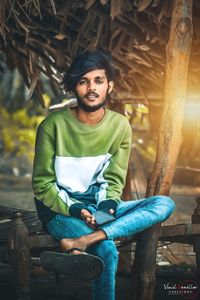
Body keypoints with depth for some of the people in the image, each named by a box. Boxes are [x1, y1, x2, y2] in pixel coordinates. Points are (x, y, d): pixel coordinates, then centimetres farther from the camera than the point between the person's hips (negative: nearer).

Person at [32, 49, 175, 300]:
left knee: (165, 204, -20)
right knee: (107, 250, -35)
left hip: (99, 208, 5)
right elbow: (42, 184, -6)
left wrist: (107, 205, -18)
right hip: (61, 210, -5)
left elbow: (114, 179, 4)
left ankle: (83, 242, -34)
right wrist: (75, 210, -20)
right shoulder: (54, 125, -10)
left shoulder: (120, 126, 0)